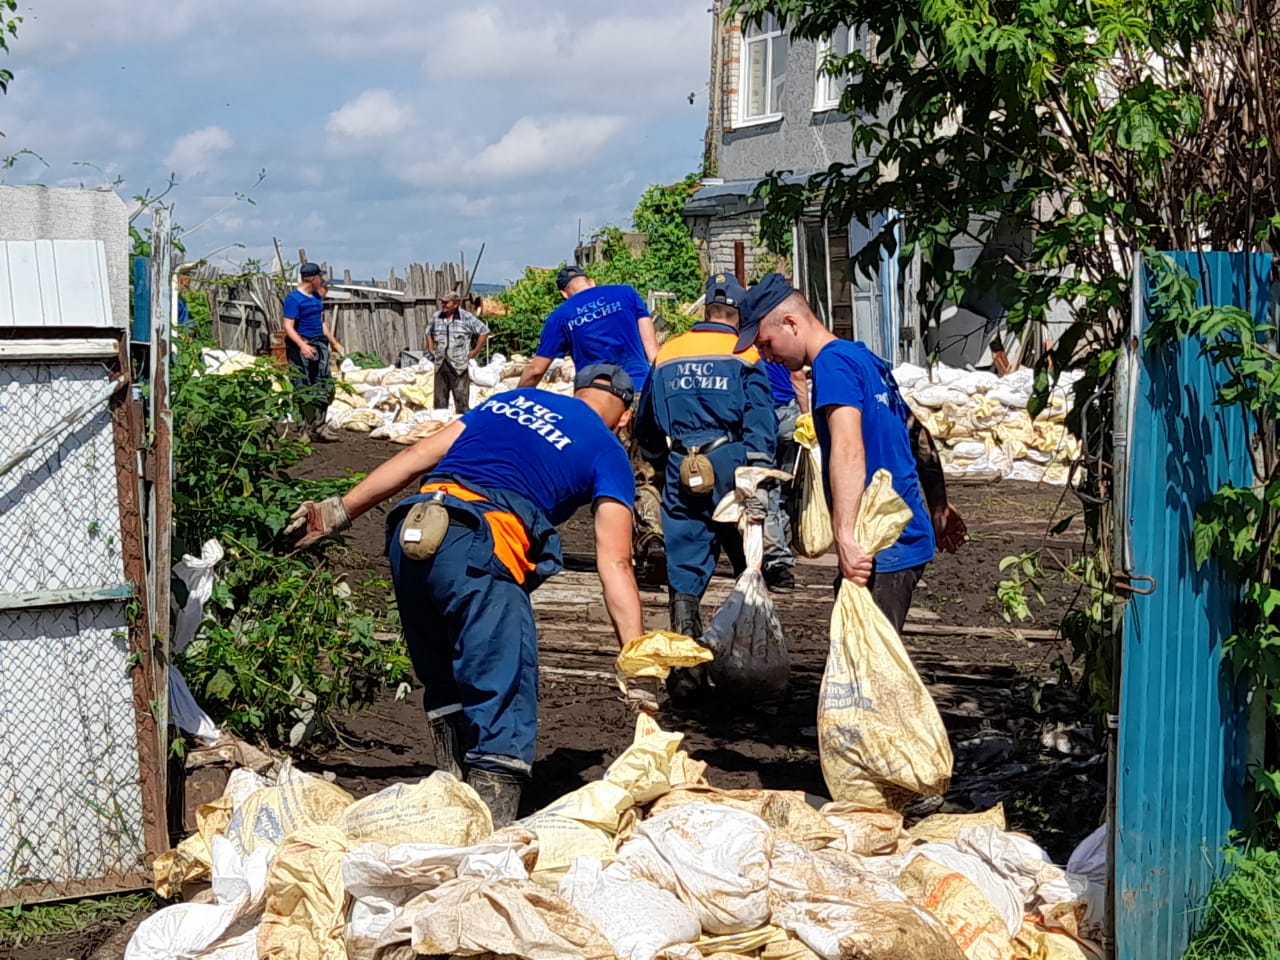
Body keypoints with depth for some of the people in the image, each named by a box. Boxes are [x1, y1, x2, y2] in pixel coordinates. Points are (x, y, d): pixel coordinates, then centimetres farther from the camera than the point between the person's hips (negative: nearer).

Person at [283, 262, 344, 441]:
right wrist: (302, 345, -30)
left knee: (325, 385, 5)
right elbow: (288, 327, -17)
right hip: (301, 347, -8)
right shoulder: (294, 299, -12)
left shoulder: (317, 297, 13)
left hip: (319, 344, 8)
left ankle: (318, 424, 11)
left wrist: (334, 342, 26)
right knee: (306, 388, -4)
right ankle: (312, 426, 0)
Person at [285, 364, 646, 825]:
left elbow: (420, 455, 23)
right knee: (503, 698, -5)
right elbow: (615, 564, 4)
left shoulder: (511, 399, 29)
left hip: (409, 530, 6)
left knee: (445, 687, 21)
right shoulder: (607, 453, 15)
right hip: (478, 546, -6)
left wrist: (340, 511, 26)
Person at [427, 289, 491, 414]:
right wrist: (430, 349, 15)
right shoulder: (436, 317, 6)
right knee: (439, 401, 11)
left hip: (459, 366, -4)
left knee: (461, 401, -2)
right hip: (440, 365, 4)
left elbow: (484, 331, -2)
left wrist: (475, 351, -2)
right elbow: (429, 333, 25)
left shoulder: (466, 318, -8)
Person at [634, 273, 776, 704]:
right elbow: (760, 422, -9)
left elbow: (645, 424, 21)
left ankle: (684, 675, -5)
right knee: (749, 568, 11)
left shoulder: (667, 355, 12)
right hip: (729, 466, -2)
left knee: (684, 574, 3)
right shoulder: (745, 355, 1)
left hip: (681, 474, 2)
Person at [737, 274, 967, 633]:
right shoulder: (864, 358, 16)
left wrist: (845, 535, -36)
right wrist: (939, 507, 36)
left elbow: (848, 450, -28)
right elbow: (919, 437, 26)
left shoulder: (833, 363, -13)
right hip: (910, 536, 10)